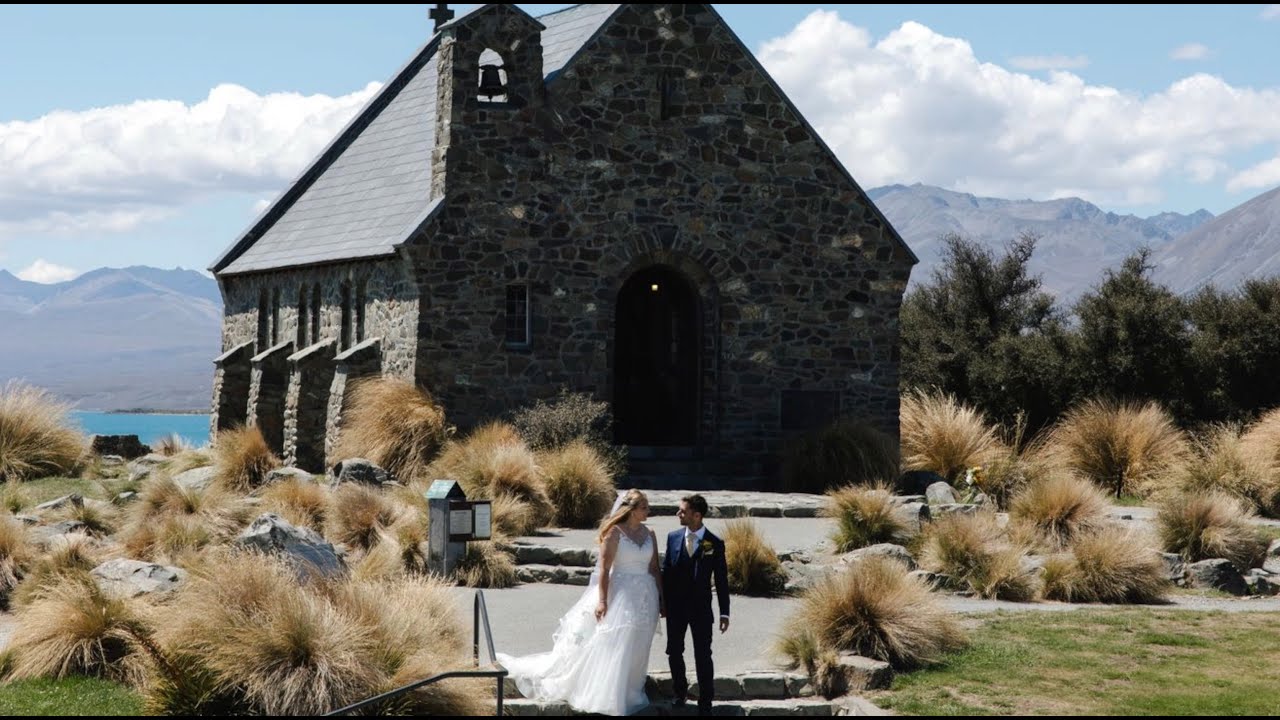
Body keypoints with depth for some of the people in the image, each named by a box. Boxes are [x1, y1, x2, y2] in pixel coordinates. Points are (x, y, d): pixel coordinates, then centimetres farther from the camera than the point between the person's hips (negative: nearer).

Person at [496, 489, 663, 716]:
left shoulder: (649, 534, 8)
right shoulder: (614, 532, -8)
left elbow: (654, 569, 10)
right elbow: (604, 568, -11)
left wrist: (661, 599, 7)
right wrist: (602, 600, -16)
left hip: (645, 598, 5)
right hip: (621, 595, -5)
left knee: (636, 651, 9)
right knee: (611, 648, -6)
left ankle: (630, 694, 20)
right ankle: (605, 696, 1)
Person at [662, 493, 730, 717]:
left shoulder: (715, 544, -9)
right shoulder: (673, 537, -1)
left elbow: (721, 580, -5)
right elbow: (665, 571, 5)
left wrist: (724, 613, -5)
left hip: (701, 607, -3)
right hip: (675, 606, 3)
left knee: (703, 656, 1)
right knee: (674, 652, 13)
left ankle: (705, 702, 11)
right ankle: (680, 692, 33)